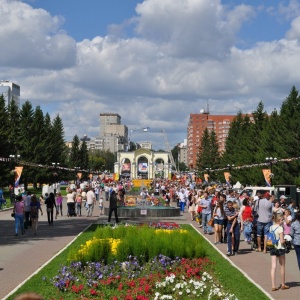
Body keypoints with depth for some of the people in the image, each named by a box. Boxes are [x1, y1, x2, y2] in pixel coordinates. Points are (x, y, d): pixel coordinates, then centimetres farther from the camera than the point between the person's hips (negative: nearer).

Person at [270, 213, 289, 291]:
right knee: (282, 267, 11)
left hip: (272, 249, 6)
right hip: (280, 249, -6)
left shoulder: (271, 227, 6)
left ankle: (273, 286, 0)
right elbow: (282, 241, -17)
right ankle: (283, 285, 22)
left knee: (273, 267, 3)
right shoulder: (280, 228, -16)